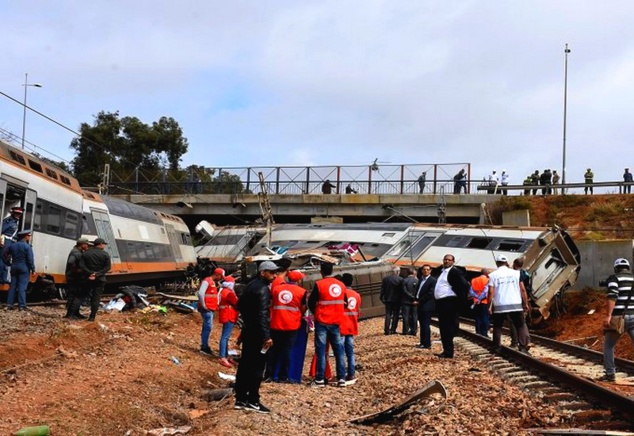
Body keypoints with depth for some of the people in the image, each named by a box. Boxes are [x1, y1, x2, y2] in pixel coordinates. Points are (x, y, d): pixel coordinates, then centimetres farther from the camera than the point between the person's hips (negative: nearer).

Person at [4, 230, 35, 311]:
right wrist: (33, 270, -7)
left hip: (14, 268, 5)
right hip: (24, 268, -5)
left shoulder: (12, 246, 9)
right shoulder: (27, 247, -10)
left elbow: (4, 253, 14)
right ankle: (22, 305, -9)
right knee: (22, 287, -6)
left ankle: (9, 304, 6)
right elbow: (30, 260, -13)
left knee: (13, 286, 8)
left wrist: (8, 262, 22)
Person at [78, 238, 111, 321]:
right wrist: (97, 274, -14)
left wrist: (90, 273, -13)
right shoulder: (105, 254, -3)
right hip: (100, 280, -2)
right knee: (96, 298, 4)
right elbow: (107, 267, -10)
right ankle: (92, 317, 3)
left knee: (81, 295, 11)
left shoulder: (85, 253, 3)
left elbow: (81, 265, -7)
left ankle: (72, 312, 1)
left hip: (88, 279, 2)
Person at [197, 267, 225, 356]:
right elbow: (200, 293, -24)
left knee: (207, 327, 13)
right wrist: (203, 305, -20)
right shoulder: (207, 281, -14)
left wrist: (215, 305, 12)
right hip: (207, 309, -10)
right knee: (208, 327, -9)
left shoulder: (212, 282, 17)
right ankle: (204, 347, -6)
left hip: (210, 309, 10)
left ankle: (204, 346, 19)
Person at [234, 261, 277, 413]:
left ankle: (240, 399, 17)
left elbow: (240, 304, 24)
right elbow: (263, 314, -24)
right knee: (257, 366, -4)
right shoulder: (263, 289, -17)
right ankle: (253, 401, 0)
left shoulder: (251, 285, 13)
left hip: (248, 330, 10)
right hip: (257, 334, -10)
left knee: (245, 365, 11)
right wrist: (267, 336, -24)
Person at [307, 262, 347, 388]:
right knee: (339, 350, 9)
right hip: (336, 322, 4)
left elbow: (311, 303, -5)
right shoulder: (341, 285, 5)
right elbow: (344, 304, 13)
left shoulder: (319, 284, -10)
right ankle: (342, 378, 7)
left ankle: (320, 380, -1)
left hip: (322, 322, -4)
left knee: (321, 350, 0)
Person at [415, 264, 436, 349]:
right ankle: (423, 342, 18)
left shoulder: (432, 280, -9)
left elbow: (430, 294, -16)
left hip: (427, 306, -8)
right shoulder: (420, 279, 17)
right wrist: (417, 300, 4)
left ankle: (427, 344, -4)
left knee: (426, 325, -7)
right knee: (422, 325, 12)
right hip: (420, 306, 8)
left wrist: (419, 301, -14)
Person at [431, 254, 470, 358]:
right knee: (442, 327, 12)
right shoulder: (441, 270, 15)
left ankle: (448, 353, -4)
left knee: (448, 328, -7)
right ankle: (446, 351, 19)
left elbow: (465, 285, -17)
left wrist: (460, 299, -17)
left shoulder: (455, 272, -10)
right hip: (441, 303, 9)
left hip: (449, 303, -9)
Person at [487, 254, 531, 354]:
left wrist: (489, 305, 2)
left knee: (497, 326, 15)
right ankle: (523, 347, -6)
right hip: (515, 304, 0)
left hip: (499, 305, 0)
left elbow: (491, 292, -4)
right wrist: (526, 303, 7)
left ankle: (496, 348, 14)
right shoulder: (516, 273, 4)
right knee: (521, 325, 7)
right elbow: (522, 289, 2)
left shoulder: (493, 275, 2)